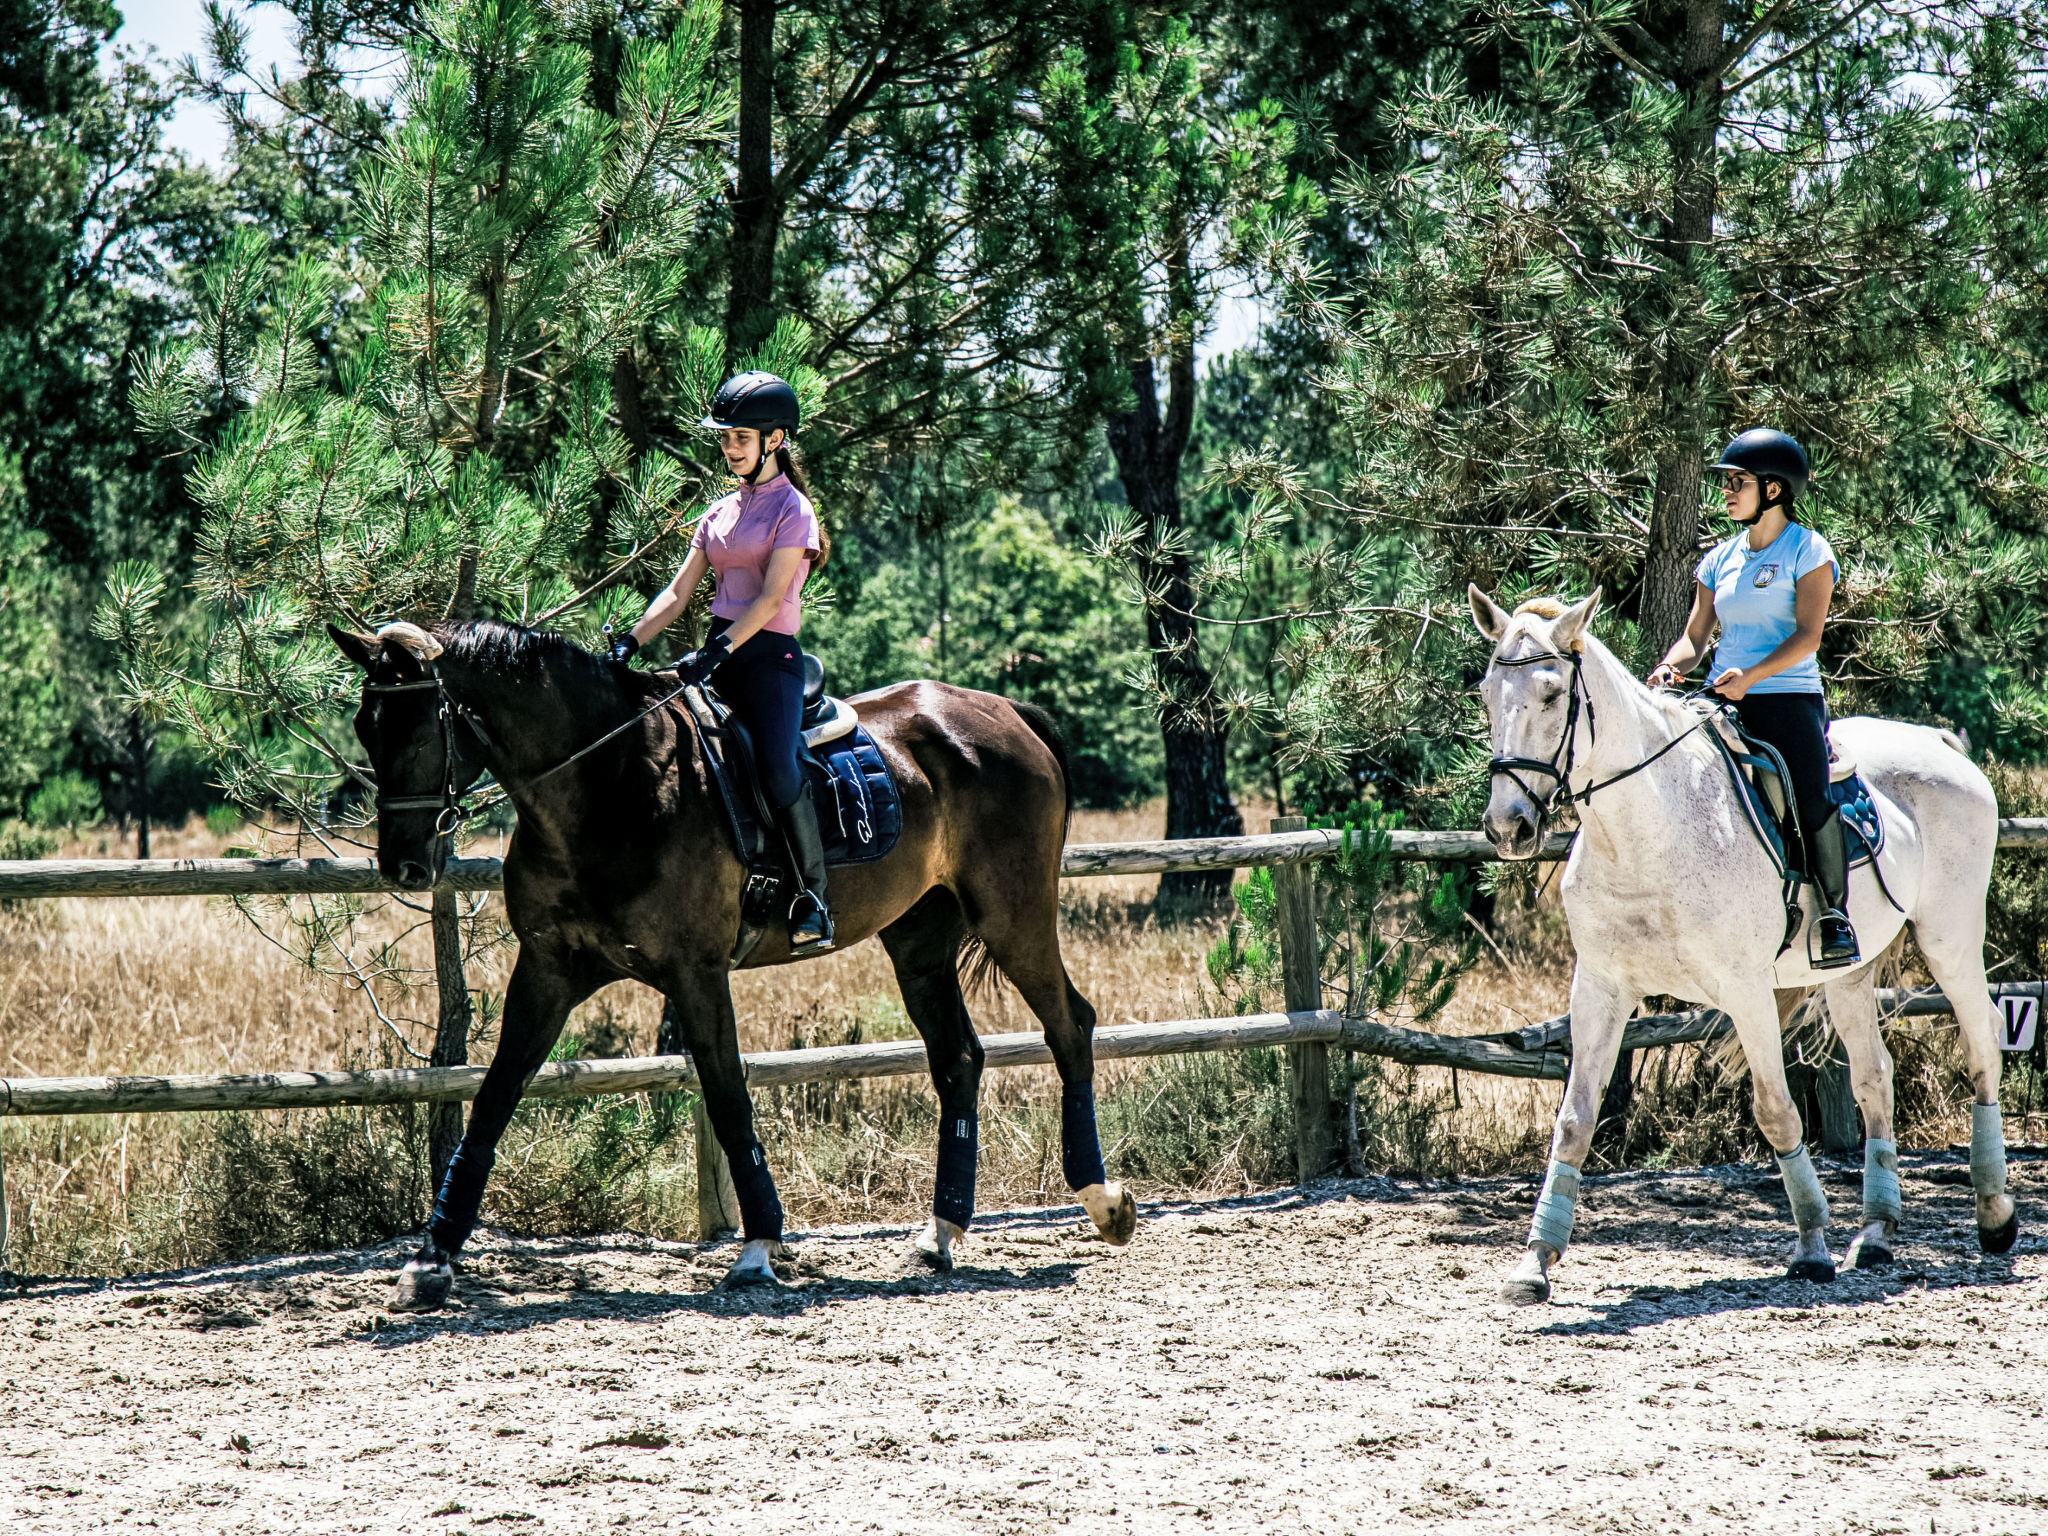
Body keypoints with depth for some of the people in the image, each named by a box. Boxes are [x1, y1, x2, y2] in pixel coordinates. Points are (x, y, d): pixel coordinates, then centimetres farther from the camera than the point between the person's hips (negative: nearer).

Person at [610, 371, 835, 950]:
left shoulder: (791, 510, -5)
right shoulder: (720, 512, 16)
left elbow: (771, 599, -14)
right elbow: (679, 592, 13)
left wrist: (717, 653, -24)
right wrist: (630, 642, 0)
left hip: (769, 657, -7)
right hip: (717, 652, 7)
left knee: (777, 768, -27)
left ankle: (814, 898, -18)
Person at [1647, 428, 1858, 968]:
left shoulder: (1807, 550, 0)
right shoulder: (1721, 559, 18)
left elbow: (1807, 636, -9)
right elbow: (1695, 635, 16)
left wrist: (1750, 675, -22)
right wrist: (1670, 666, -7)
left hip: (1789, 696, -6)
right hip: (1722, 701, 6)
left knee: (1812, 798, -25)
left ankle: (1836, 916, -13)